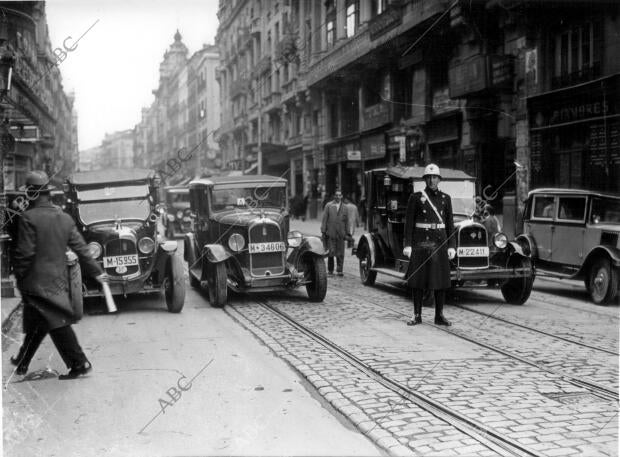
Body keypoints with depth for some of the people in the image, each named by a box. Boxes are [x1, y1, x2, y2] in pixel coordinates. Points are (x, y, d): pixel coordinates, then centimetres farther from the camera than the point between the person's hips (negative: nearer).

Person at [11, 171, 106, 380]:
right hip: (58, 280, 7)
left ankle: (79, 364, -3)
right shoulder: (64, 218, 6)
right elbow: (81, 247, 7)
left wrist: (18, 276, -3)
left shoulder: (28, 218, -14)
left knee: (58, 324, -3)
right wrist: (96, 271, 13)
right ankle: (22, 362, 34)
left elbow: (25, 253, -16)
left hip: (36, 282, -7)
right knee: (35, 324, 19)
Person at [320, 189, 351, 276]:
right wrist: (323, 231, -2)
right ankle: (330, 270, 12)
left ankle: (339, 270, 5)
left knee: (340, 253, -1)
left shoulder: (344, 207, 12)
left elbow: (347, 221, 13)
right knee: (331, 252, -2)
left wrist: (347, 233, 9)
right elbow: (324, 219, 4)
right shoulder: (328, 206, 6)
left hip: (341, 234, 2)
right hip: (330, 233, -2)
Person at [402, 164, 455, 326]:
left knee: (441, 279, 2)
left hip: (440, 241, 2)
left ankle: (439, 315, 11)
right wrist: (407, 244, -6)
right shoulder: (416, 197, 2)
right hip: (420, 241, -2)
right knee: (417, 278, 1)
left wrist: (451, 246, 3)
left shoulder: (445, 198, 9)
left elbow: (450, 223, 9)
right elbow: (409, 222, 0)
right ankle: (417, 315, 9)